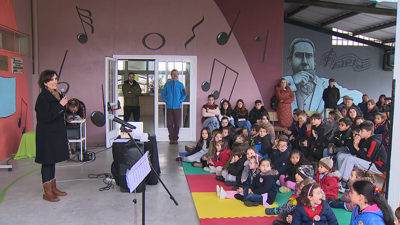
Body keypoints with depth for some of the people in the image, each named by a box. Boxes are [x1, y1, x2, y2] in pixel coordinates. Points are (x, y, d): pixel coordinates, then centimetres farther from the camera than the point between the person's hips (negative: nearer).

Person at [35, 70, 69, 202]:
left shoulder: (56, 95, 12)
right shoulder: (43, 97, -14)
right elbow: (46, 117, -23)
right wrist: (60, 106, -21)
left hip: (56, 133, 9)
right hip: (47, 135, -9)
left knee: (52, 161, 15)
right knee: (47, 162, -1)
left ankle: (53, 188, 26)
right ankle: (47, 192, 9)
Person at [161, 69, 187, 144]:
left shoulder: (180, 84, 7)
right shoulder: (167, 84, 7)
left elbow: (184, 94, 14)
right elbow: (163, 94, 13)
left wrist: (180, 101, 1)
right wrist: (166, 101, 1)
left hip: (177, 107, 0)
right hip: (169, 107, 0)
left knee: (177, 124, 1)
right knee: (170, 123, 0)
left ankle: (175, 138, 10)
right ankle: (171, 138, 9)